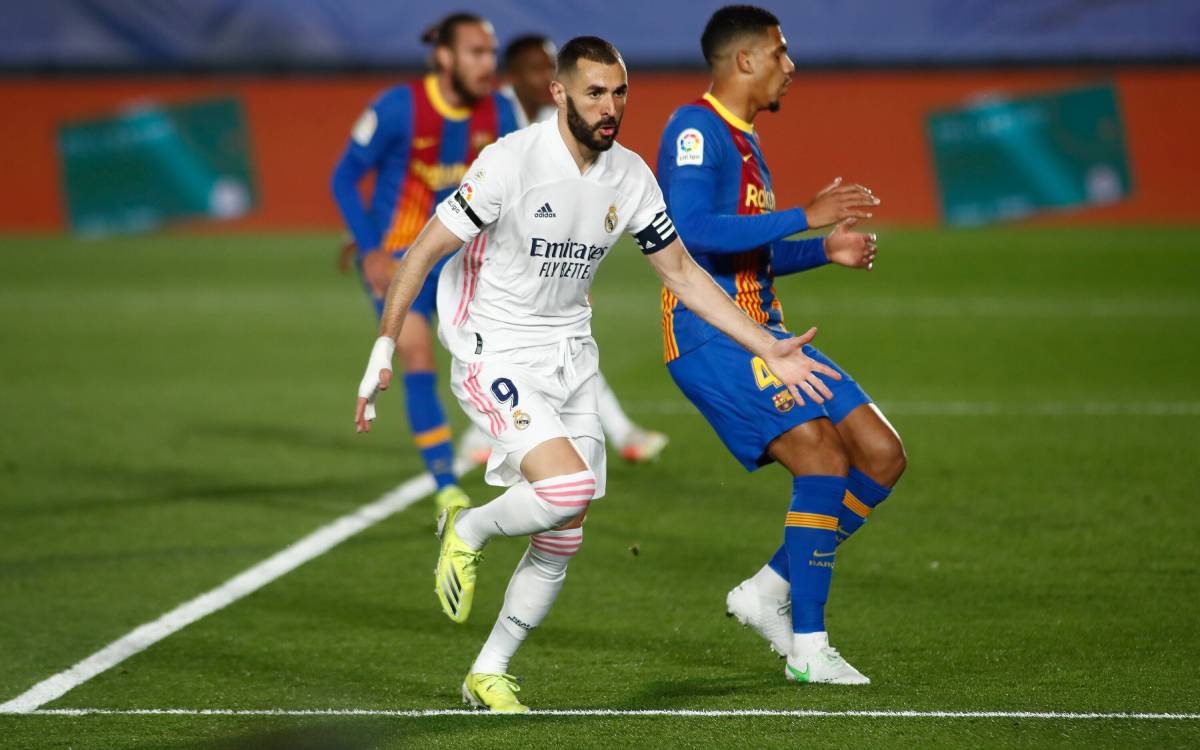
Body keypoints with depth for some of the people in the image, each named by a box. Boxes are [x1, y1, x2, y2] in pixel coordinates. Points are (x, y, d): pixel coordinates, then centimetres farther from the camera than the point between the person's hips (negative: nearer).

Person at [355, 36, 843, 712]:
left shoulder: (630, 176, 0)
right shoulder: (512, 161, -17)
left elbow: (683, 274, 10)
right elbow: (426, 251, -13)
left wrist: (769, 349, 4)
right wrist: (383, 351, -16)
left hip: (572, 357, 6)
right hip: (496, 354, -6)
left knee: (562, 543, 4)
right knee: (571, 485, -28)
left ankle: (488, 675, 21)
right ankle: (467, 532, 3)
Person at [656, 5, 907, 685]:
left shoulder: (744, 140, 21)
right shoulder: (695, 130, -10)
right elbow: (693, 233, -26)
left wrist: (825, 251, 14)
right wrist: (805, 216, -24)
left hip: (762, 334, 10)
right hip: (709, 334, -10)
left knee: (882, 456, 1)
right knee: (824, 455, -22)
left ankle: (770, 591, 10)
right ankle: (808, 648, -15)